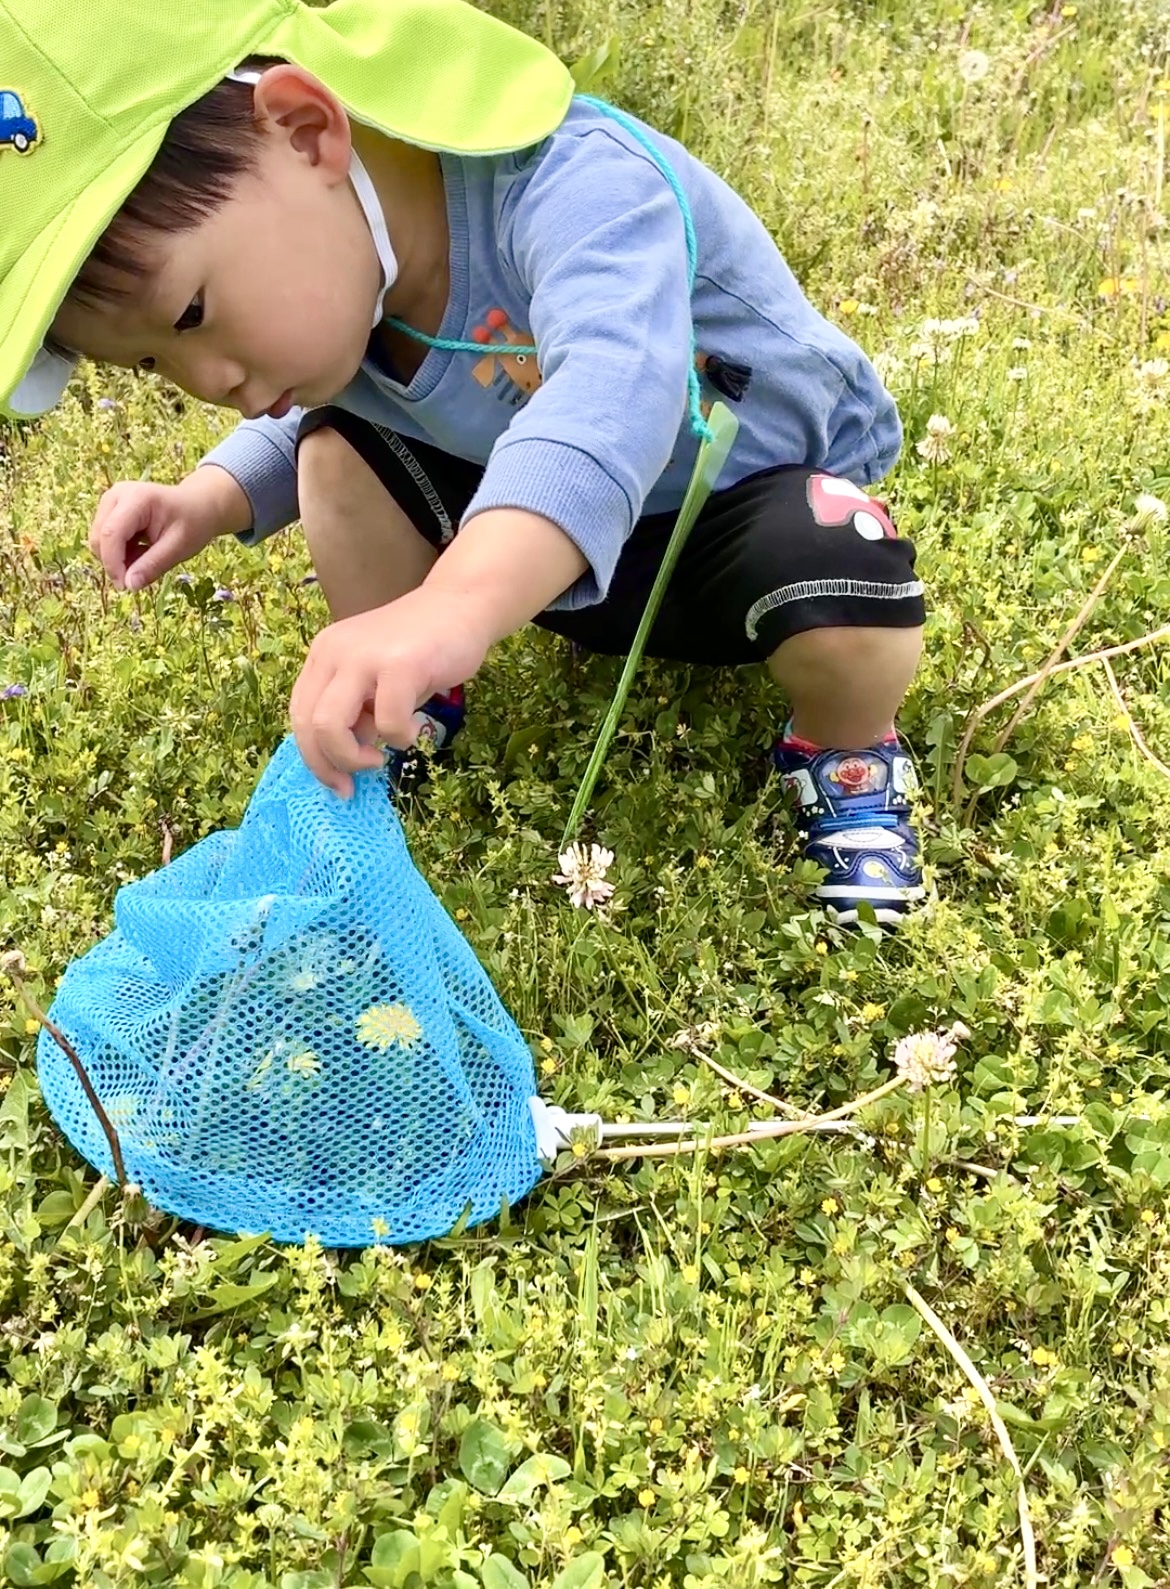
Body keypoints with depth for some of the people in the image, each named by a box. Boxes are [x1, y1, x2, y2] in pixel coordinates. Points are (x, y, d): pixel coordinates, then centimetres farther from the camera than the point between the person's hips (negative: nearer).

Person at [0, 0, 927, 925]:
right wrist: (212, 500, -8)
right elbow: (302, 422, 13)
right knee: (338, 453, -10)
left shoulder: (567, 182, -36)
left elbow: (612, 389, -57)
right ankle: (405, 715, 10)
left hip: (760, 501, -5)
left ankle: (843, 754, -1)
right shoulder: (324, 283, -11)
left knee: (861, 630, -37)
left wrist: (459, 604, -74)